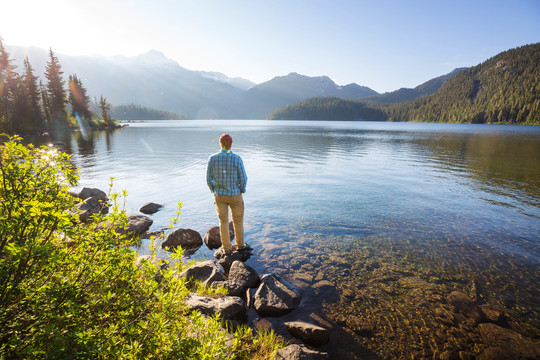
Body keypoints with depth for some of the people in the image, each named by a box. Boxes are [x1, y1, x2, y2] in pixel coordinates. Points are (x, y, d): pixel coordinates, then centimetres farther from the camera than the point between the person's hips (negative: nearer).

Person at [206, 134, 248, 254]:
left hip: (219, 195, 2)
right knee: (238, 220, 19)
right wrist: (241, 190, 5)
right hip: (234, 195, -2)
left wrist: (214, 191, 11)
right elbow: (243, 178, -15)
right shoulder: (236, 158, -18)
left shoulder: (212, 158, -11)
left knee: (223, 221, 16)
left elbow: (209, 179, -6)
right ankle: (240, 244, 35)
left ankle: (227, 248, 25)